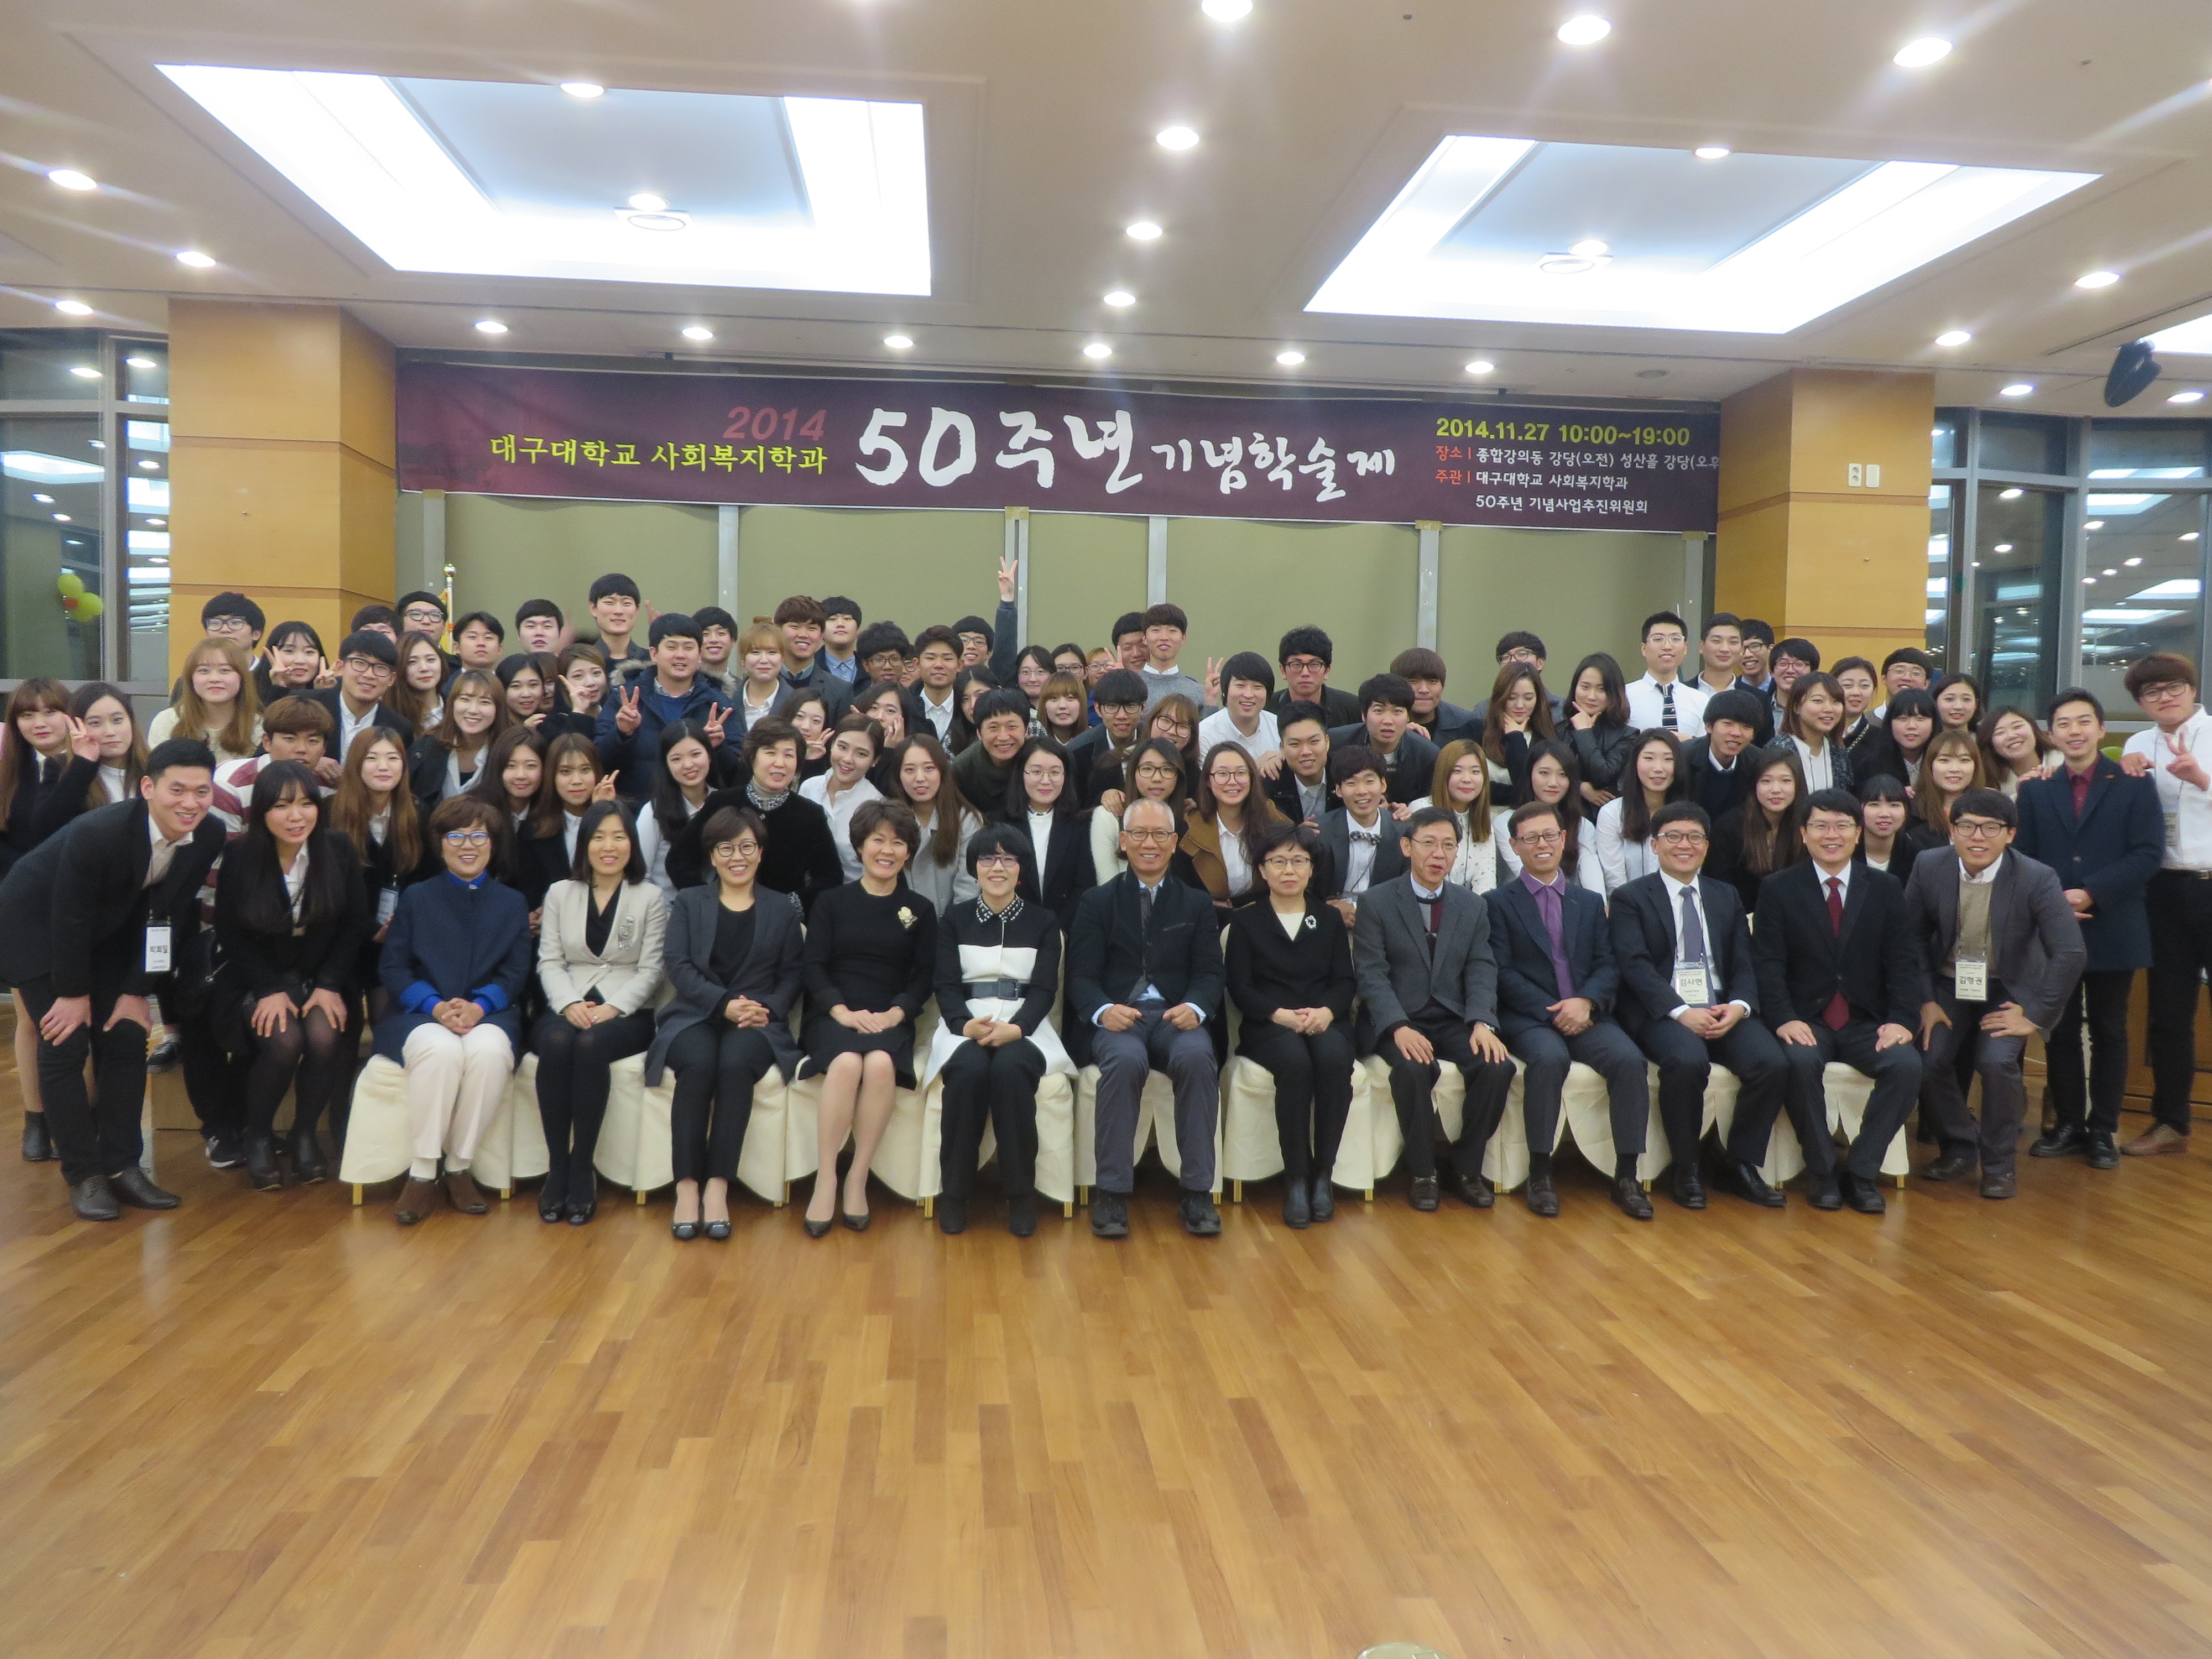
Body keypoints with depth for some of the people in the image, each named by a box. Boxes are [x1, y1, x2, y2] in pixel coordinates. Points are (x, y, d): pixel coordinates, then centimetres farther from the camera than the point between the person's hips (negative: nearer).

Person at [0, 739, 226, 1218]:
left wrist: (137, 991, -7)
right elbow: (68, 918, -24)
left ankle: (121, 1166, 9)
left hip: (109, 931, 5)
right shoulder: (96, 834, -35)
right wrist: (74, 993, -13)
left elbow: (169, 914, -10)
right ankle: (84, 1176, 1)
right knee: (66, 1045, -10)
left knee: (126, 1040, -1)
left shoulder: (208, 837, -20)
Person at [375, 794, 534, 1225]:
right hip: (420, 1014, 0)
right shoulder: (416, 898, 14)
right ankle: (422, 1171, -23)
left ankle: (459, 1168, -20)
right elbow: (392, 968, 4)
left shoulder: (513, 903, 15)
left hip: (489, 1014, 0)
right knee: (440, 1049, -36)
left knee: (490, 1049, -36)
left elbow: (514, 974, 6)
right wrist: (436, 1006, -16)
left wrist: (479, 1006, -17)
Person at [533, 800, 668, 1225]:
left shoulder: (650, 897, 8)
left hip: (626, 1012, -2)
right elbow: (549, 961, 7)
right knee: (557, 1043, -33)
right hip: (567, 1007, 2)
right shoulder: (560, 893, 15)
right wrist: (569, 1004, -13)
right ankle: (557, 1169, -24)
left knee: (590, 1045, -34)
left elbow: (650, 969, 1)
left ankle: (582, 1171, -26)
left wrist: (613, 1008, -15)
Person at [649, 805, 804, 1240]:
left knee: (736, 1064, -34)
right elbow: (678, 965, 2)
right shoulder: (688, 903, 17)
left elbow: (793, 975, 8)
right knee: (698, 1064, -34)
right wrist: (725, 1004, -15)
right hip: (695, 1016, 0)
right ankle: (687, 1185, -29)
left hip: (757, 1021, 0)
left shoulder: (782, 910, 17)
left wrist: (765, 1008, -13)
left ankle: (718, 1184, -30)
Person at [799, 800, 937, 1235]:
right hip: (833, 1016, 0)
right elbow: (814, 967, 3)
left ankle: (858, 1180, -23)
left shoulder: (920, 910, 14)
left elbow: (924, 977, 7)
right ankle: (826, 1180, -26)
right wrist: (842, 1011, -15)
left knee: (881, 1064, -34)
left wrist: (893, 1013, -12)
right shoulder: (831, 903, 13)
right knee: (846, 1062, -35)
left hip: (890, 1020, 0)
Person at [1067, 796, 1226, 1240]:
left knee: (1197, 1056, -33)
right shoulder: (1096, 902, 12)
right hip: (1116, 1019, -1)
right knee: (1126, 1059, -36)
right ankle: (1112, 1192, -25)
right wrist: (1104, 1010, -21)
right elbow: (1082, 976, 2)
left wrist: (1195, 1007, -17)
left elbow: (1208, 973, 7)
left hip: (1175, 1017, 1)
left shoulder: (1196, 904, 17)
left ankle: (1197, 1191, -23)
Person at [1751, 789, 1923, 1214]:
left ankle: (1862, 1170, -11)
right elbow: (1768, 964, -4)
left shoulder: (1886, 889, 10)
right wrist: (1784, 1018, -21)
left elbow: (1904, 961, 4)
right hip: (1806, 1019, -2)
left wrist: (1902, 1019, -13)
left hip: (1867, 1022, 2)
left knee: (1907, 1065, -26)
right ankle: (1821, 1170, -13)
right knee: (1801, 1062, -33)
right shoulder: (1778, 890, 3)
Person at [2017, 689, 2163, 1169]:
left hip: (2113, 929, -2)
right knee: (2059, 1031, 7)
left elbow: (2147, 855, -7)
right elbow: (2022, 859, 4)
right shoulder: (2035, 789, 9)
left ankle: (2103, 1130, 16)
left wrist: (2091, 894, -17)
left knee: (2109, 1032, 7)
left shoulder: (2134, 784, 2)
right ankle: (2068, 1125, 18)